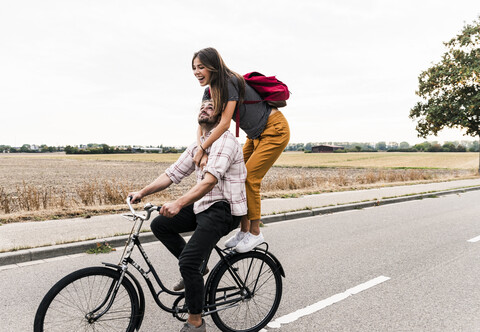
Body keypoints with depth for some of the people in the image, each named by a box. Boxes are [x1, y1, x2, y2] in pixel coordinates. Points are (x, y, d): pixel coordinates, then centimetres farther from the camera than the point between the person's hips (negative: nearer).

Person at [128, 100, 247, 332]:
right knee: (160, 225, 3)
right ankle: (195, 267, 15)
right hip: (202, 207, 9)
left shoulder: (224, 141, -13)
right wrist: (142, 192, 2)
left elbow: (210, 180, -27)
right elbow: (171, 174, 12)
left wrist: (178, 204, -38)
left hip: (222, 210, -9)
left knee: (188, 262, -16)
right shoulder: (196, 147, 16)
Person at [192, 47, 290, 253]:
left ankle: (255, 233, 2)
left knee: (249, 178, -13)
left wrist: (202, 148, -25)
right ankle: (244, 231, 14)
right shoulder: (210, 92, 2)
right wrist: (203, 151, -21)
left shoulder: (230, 83, -24)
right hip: (256, 135, 9)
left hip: (275, 130, -9)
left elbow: (225, 122, -28)